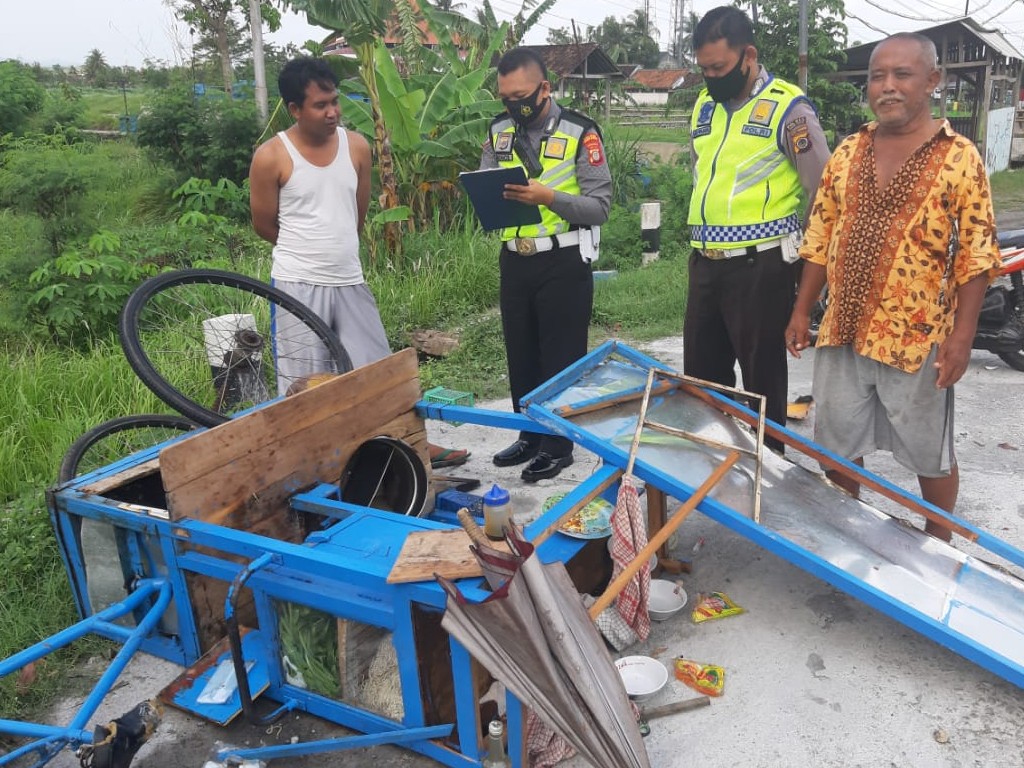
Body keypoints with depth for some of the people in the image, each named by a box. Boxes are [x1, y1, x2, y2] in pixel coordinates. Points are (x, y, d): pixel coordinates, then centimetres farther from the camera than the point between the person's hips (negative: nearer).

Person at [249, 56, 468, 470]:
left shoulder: (357, 146, 2)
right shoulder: (271, 157, -9)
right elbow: (264, 224, 0)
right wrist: (308, 249, 10)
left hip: (350, 281, 4)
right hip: (298, 285, -4)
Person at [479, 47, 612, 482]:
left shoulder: (580, 132, -8)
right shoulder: (498, 131, 8)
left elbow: (600, 205, -12)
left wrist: (550, 197, -26)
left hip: (563, 263, -5)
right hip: (514, 261, 5)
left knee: (562, 358, 5)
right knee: (520, 355, 14)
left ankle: (559, 444, 19)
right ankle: (530, 435, 31)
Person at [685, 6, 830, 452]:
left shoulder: (787, 108, -8)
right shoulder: (704, 106, 12)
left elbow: (824, 194, -7)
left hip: (759, 266, -6)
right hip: (705, 263, 7)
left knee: (762, 377, 5)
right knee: (701, 373, 14)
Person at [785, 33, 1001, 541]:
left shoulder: (958, 157, -7)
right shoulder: (848, 152, 5)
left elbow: (976, 256, -8)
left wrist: (962, 335, -14)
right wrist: (801, 311, 6)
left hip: (917, 338, -4)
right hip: (842, 331, 4)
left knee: (929, 452, 12)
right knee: (837, 444, 14)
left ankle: (938, 545, 33)